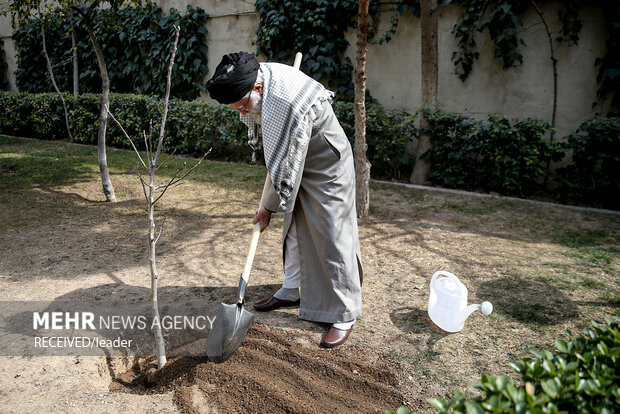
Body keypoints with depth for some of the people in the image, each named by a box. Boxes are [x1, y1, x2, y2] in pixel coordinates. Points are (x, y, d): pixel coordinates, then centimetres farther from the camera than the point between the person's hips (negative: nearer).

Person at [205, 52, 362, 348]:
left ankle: (345, 315, 4)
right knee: (294, 229, 16)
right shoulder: (255, 78, -11)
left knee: (332, 236, -6)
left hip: (327, 167, -9)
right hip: (296, 163, 9)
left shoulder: (291, 105, -37)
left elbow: (288, 168, -29)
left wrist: (269, 208, -19)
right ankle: (291, 291, 33)